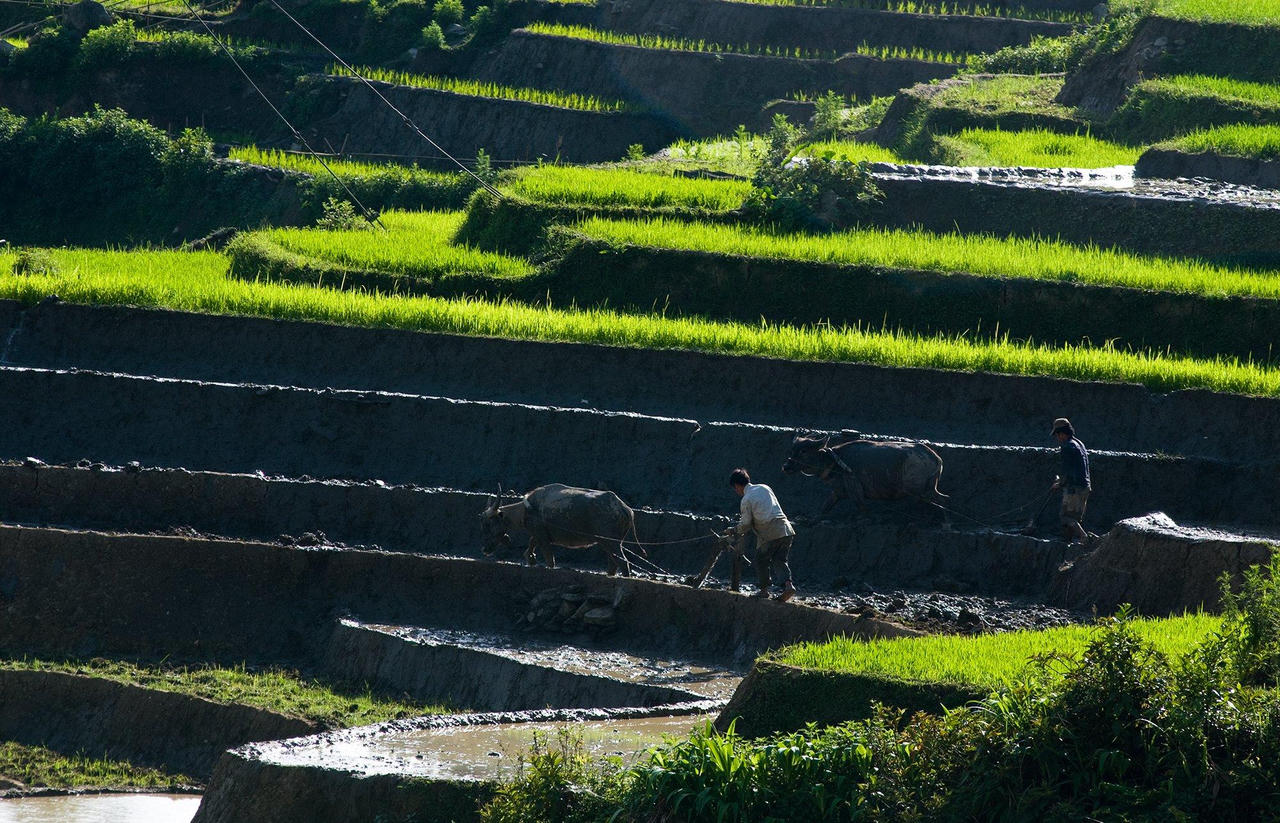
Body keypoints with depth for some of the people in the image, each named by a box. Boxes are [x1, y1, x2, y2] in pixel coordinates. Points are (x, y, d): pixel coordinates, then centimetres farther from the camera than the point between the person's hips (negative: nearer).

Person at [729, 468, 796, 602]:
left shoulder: (746, 500, -5)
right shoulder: (764, 488, 15)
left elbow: (746, 524, -3)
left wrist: (734, 530, 19)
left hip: (769, 533, -6)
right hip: (785, 530, 6)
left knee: (762, 560, 13)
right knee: (780, 560, 13)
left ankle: (764, 589, 19)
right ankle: (788, 584, -7)